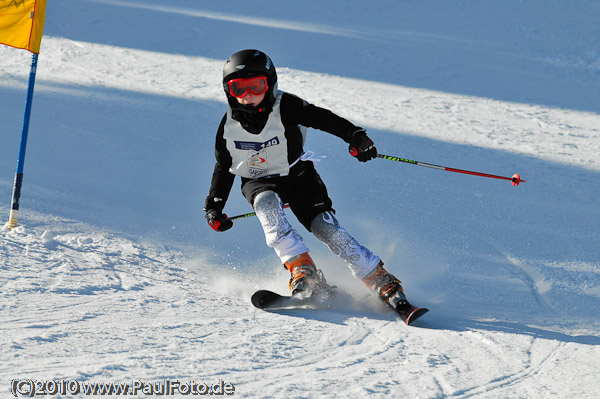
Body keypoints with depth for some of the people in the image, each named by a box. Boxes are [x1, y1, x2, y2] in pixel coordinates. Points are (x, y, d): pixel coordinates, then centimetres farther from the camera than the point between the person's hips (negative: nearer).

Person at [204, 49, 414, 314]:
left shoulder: (285, 107, -18)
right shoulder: (229, 125, -9)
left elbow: (323, 118, -19)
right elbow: (223, 168, 4)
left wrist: (355, 136, -34)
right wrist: (213, 206, 0)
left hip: (298, 176, -2)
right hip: (259, 183, 2)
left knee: (326, 228, -18)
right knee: (267, 206, -34)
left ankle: (383, 282, -14)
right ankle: (303, 271, -35)